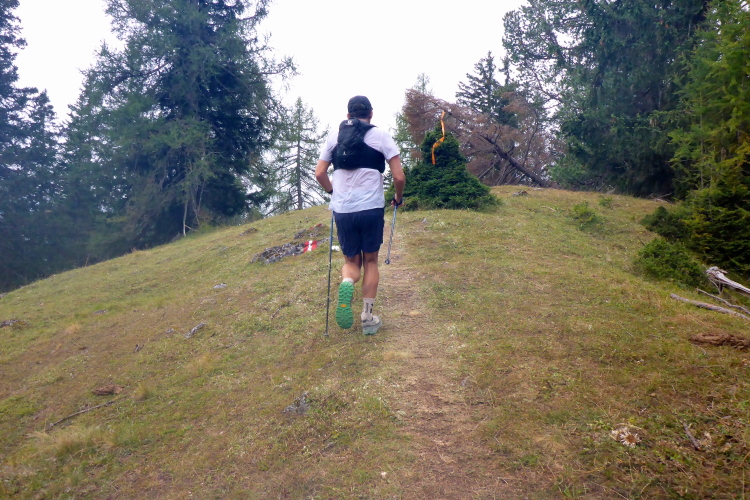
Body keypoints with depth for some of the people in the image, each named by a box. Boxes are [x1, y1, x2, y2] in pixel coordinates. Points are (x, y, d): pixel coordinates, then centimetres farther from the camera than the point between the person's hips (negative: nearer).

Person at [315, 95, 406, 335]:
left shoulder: (334, 136, 10)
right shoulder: (381, 136, 2)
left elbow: (319, 173, 10)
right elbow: (399, 176, -3)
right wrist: (398, 198, 16)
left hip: (342, 210, 2)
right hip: (371, 209, -2)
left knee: (351, 261, 17)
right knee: (370, 261, 15)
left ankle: (346, 283, -18)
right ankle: (368, 318, 14)